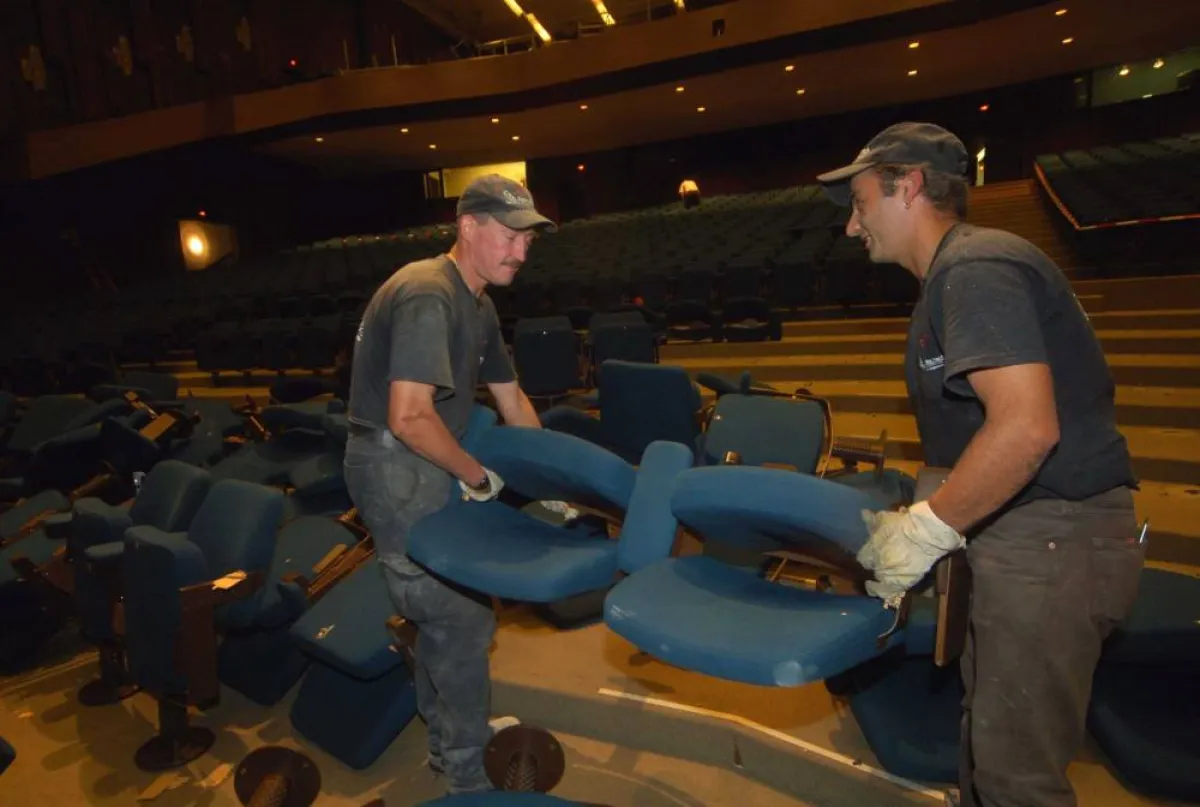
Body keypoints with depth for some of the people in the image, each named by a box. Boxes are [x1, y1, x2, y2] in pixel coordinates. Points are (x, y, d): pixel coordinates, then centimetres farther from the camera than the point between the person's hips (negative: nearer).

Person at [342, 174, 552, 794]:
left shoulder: (478, 305, 9)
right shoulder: (427, 295, -22)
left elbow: (512, 400, 15)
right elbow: (410, 417, -30)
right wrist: (476, 476, -15)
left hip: (424, 469, 10)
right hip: (397, 470, -10)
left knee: (441, 607, 22)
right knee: (463, 617, -1)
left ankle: (448, 736, 44)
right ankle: (469, 772, 22)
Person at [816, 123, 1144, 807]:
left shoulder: (975, 267, -16)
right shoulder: (962, 271, 15)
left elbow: (1026, 428, -27)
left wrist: (928, 531, -18)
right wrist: (919, 518, 10)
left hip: (1053, 540, -10)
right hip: (1035, 532, 10)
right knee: (991, 739, 22)